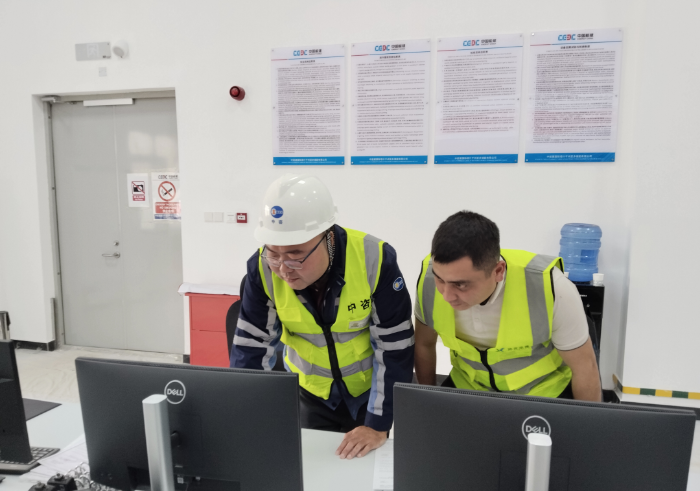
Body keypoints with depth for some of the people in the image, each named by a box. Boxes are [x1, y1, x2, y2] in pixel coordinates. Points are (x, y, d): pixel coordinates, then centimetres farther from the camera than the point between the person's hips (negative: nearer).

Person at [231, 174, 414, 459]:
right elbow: (251, 347, -15)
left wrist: (378, 426, -20)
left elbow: (394, 348, -22)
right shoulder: (263, 268, -23)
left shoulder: (375, 260, -30)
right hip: (310, 391, 2)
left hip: (370, 389, -2)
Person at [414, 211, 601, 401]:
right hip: (468, 386, 1)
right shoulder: (428, 278, -21)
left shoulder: (548, 286, -30)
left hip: (544, 392, -1)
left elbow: (584, 367, -13)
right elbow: (424, 344, -2)